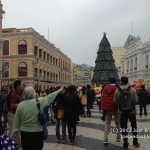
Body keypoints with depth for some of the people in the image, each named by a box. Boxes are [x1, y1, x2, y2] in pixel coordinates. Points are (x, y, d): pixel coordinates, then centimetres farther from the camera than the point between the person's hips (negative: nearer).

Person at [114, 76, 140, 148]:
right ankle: (135, 142, 21)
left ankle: (125, 143, 11)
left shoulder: (117, 90, -9)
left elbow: (115, 101, -8)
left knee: (123, 127, 8)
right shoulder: (132, 89, -8)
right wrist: (131, 104, 9)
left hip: (122, 111, 0)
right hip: (132, 111, 1)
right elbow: (136, 100, -10)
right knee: (134, 126, 15)